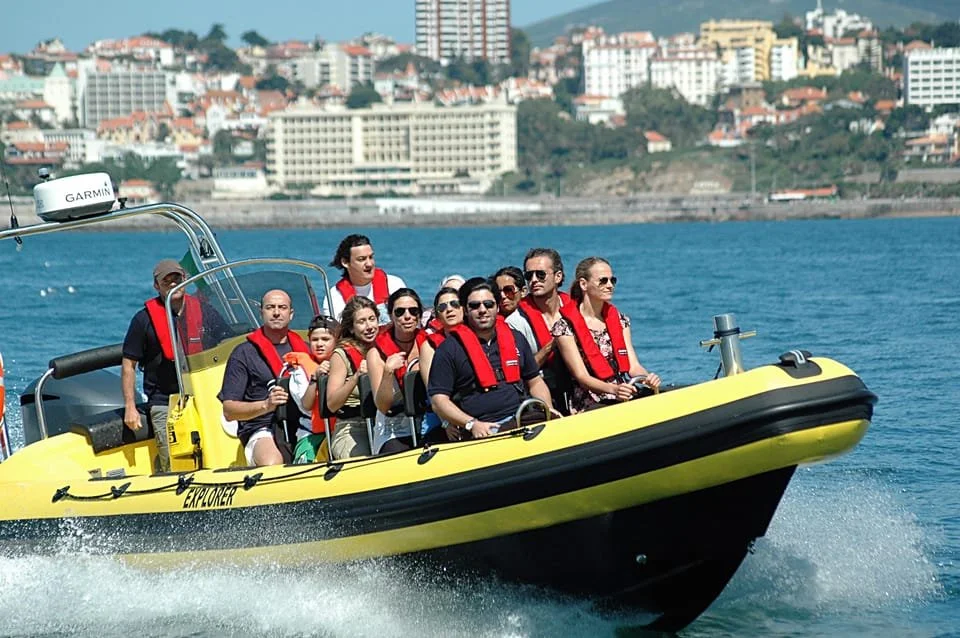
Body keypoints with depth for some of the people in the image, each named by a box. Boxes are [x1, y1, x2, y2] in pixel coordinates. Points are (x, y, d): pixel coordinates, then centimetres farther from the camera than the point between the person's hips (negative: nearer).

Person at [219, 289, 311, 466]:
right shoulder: (244, 353, 9)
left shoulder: (305, 349, 22)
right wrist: (266, 405, -15)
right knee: (271, 465, -38)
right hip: (262, 430, -4)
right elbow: (229, 410, 2)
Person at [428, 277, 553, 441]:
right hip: (483, 430, -5)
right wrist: (472, 425, -14)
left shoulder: (515, 339, 21)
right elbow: (438, 400, 0)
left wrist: (549, 410, 8)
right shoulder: (449, 349, 6)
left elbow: (535, 381, 29)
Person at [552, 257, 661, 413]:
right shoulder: (565, 327, -3)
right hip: (588, 407, -5)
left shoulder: (620, 320, 15)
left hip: (623, 400, 5)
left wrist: (647, 377, -16)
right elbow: (581, 376, -10)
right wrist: (613, 390, -29)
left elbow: (633, 366, 9)